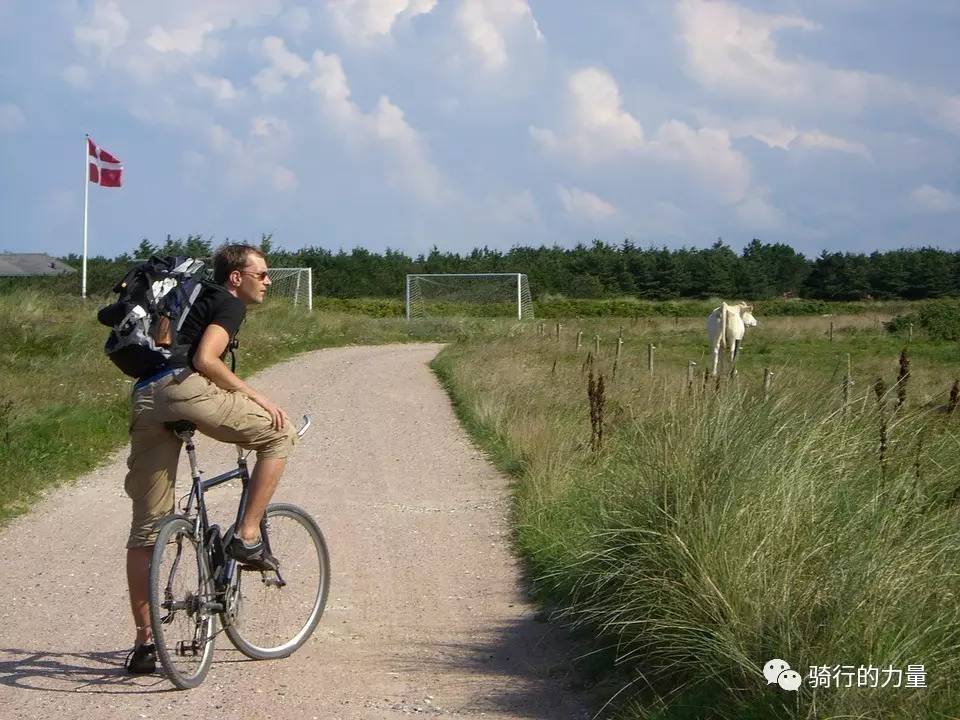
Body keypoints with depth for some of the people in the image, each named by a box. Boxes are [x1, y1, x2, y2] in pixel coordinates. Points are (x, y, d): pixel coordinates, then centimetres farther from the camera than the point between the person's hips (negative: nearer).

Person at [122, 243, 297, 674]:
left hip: (143, 400, 9)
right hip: (181, 386, -9)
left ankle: (144, 642, 9)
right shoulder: (229, 304, 9)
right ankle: (246, 538, 2)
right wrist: (257, 399, -3)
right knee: (280, 434, 7)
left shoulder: (199, 301, 36)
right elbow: (204, 359, -8)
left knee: (147, 525, 8)